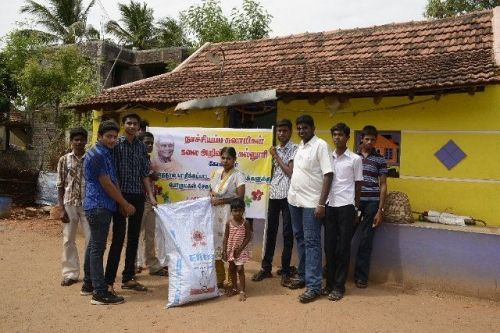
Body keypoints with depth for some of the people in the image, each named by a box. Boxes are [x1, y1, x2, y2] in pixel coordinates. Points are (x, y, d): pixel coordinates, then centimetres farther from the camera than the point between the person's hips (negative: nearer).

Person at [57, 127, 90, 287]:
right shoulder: (64, 160, 2)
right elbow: (60, 186, 3)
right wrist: (62, 209, -3)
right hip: (70, 204, 1)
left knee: (92, 239, 1)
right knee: (68, 240, 7)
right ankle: (70, 273, 19)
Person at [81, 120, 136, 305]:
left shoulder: (107, 154, 15)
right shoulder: (96, 155, -15)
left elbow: (113, 182, 15)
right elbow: (107, 185, -16)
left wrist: (121, 204, 8)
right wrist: (126, 204, -9)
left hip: (102, 207, 10)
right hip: (98, 207, -10)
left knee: (94, 246, 15)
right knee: (98, 248, -7)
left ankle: (88, 285, 26)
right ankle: (100, 293, -3)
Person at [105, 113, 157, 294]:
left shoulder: (141, 147, 9)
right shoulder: (116, 144, -4)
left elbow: (145, 174, 10)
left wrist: (151, 196, 3)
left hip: (138, 197, 5)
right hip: (121, 196, -5)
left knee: (133, 238, 10)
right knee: (118, 238, -4)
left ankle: (128, 278, 21)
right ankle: (109, 281, 5)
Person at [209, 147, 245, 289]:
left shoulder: (237, 175, -8)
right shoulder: (216, 173, 10)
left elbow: (240, 197, -14)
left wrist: (221, 201, -14)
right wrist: (211, 194, -1)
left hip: (230, 214, -6)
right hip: (215, 213, 6)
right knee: (216, 243, 8)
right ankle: (219, 278, 22)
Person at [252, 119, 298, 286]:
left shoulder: (294, 149, -4)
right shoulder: (276, 149, 15)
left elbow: (290, 172, -12)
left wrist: (276, 156, -6)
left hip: (287, 195, -6)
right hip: (274, 194, 6)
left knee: (287, 234, 0)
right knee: (270, 232, 11)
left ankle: (285, 272, 9)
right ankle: (266, 268, 20)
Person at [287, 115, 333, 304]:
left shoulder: (320, 145, -11)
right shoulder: (299, 146, 11)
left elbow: (328, 175, -15)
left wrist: (321, 204, -19)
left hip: (311, 202, -7)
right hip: (294, 199, 7)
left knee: (312, 243, -5)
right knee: (300, 239, 14)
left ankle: (314, 286, 0)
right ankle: (303, 276, 26)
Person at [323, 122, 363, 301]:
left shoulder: (355, 159, 0)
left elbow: (358, 184, 4)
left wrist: (356, 208, 4)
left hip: (346, 206, -4)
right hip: (330, 205, 4)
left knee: (343, 246, 2)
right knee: (329, 245, 7)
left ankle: (339, 286, 9)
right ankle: (329, 283, 17)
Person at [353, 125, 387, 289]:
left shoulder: (380, 160, 3)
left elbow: (383, 185, 3)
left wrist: (380, 210, -4)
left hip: (371, 203, -1)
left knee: (365, 241, 4)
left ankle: (361, 276, 16)